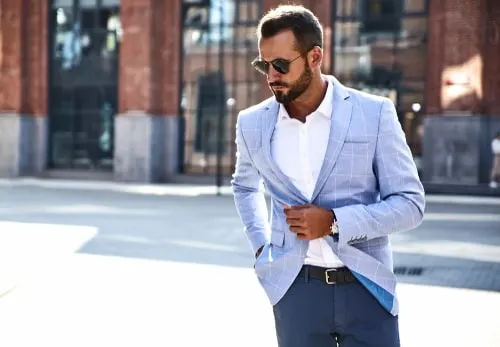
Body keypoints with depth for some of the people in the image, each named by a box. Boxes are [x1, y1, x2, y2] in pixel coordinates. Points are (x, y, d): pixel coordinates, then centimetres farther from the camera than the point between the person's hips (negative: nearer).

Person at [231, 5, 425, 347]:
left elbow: (410, 203, -5)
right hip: (296, 289, 2)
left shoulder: (375, 114, -6)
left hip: (367, 288, -2)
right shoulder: (253, 123, 4)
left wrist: (334, 222, -16)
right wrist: (261, 245, 10)